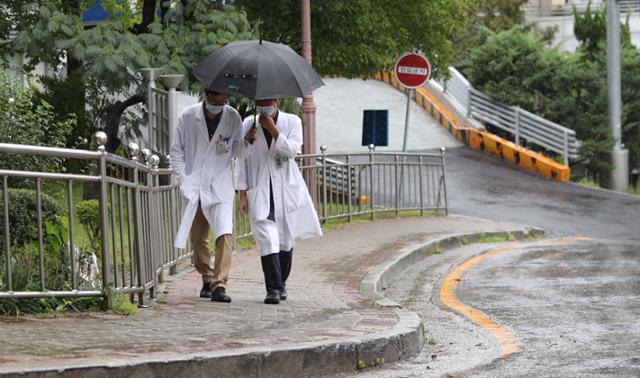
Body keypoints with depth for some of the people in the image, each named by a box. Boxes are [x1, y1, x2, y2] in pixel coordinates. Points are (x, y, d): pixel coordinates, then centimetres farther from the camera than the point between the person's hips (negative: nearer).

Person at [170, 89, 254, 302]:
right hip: (194, 186, 1)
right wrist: (184, 181, -5)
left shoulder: (233, 117, -1)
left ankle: (219, 285, -17)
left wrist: (247, 140, -14)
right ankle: (207, 279, 27)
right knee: (198, 238, 8)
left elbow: (237, 151, 7)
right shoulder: (188, 117, -3)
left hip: (220, 186, -1)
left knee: (225, 234, -16)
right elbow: (177, 151, 4)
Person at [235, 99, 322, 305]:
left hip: (286, 190, 1)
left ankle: (281, 283, 26)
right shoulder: (249, 124, 3)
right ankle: (273, 289, -13)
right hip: (259, 192, -1)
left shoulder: (292, 122, 1)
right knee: (267, 239, -13)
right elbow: (242, 160, 5)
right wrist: (242, 194, 0)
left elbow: (292, 150, -14)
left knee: (286, 240, 7)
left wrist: (272, 129, -18)